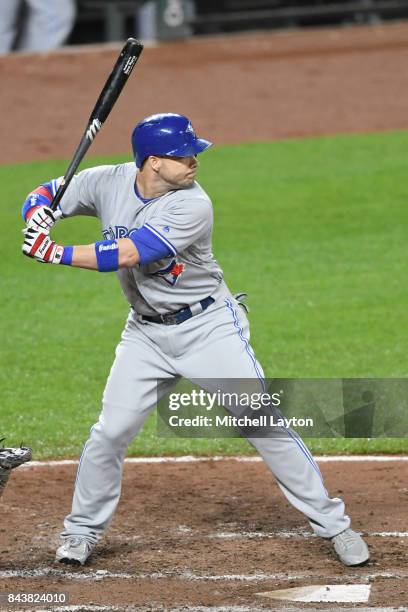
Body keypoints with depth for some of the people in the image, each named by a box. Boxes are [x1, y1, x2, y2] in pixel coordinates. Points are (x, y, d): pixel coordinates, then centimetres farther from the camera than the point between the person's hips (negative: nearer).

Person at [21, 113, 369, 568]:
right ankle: (82, 530, 19)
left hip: (209, 326, -4)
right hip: (146, 333, 4)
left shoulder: (193, 205, -23)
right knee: (110, 432, -1)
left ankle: (330, 522, 3)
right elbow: (44, 195, 1)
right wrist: (39, 212, -23)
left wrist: (56, 254, -31)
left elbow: (126, 255, -31)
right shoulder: (108, 183, -9)